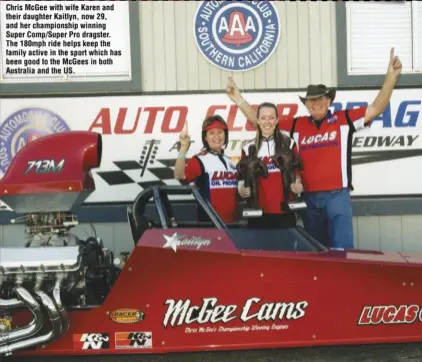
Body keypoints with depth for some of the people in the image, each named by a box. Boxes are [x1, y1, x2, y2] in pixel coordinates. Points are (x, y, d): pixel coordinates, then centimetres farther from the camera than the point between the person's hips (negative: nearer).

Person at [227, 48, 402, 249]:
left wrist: (391, 77, -14)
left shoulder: (343, 119, 3)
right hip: (309, 197, 3)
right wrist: (239, 99, 7)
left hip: (337, 195, -3)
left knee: (341, 250, -5)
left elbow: (376, 109, -3)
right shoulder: (297, 125, 10)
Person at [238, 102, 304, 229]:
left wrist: (297, 186, -12)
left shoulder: (288, 143, 6)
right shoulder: (249, 148, 8)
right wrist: (243, 190, -11)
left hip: (284, 212, 0)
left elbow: (296, 171, 9)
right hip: (258, 213, 1)